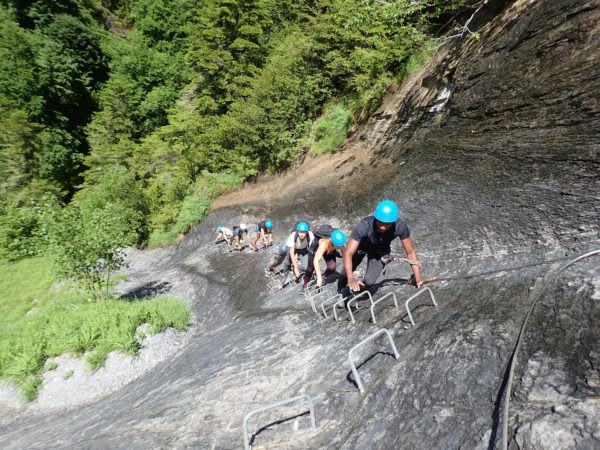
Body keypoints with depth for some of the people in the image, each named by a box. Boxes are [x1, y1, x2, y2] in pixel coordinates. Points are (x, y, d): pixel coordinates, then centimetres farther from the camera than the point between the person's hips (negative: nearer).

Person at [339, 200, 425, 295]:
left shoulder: (400, 226, -36)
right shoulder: (364, 226, -43)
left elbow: (410, 252, -23)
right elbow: (348, 253, -44)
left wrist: (418, 278, -30)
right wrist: (350, 278, -58)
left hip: (381, 250, 1)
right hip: (361, 246, -1)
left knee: (369, 281, -13)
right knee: (346, 275, 5)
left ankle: (355, 292, 22)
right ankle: (339, 292, 41)